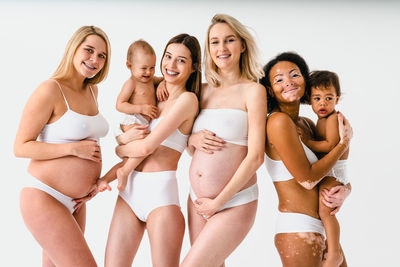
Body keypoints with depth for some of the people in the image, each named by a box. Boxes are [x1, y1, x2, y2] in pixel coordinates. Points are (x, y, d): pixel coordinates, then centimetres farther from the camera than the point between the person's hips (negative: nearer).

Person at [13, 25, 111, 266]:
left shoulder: (92, 90, 10)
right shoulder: (50, 89, -14)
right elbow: (21, 147, -14)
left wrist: (93, 179, 8)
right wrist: (74, 149, -20)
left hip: (75, 201, 8)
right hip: (44, 199, -8)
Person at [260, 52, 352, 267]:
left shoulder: (307, 124, 11)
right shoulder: (278, 121, -14)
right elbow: (307, 179, -16)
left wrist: (343, 191, -7)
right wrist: (345, 142, -7)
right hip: (298, 232, -8)